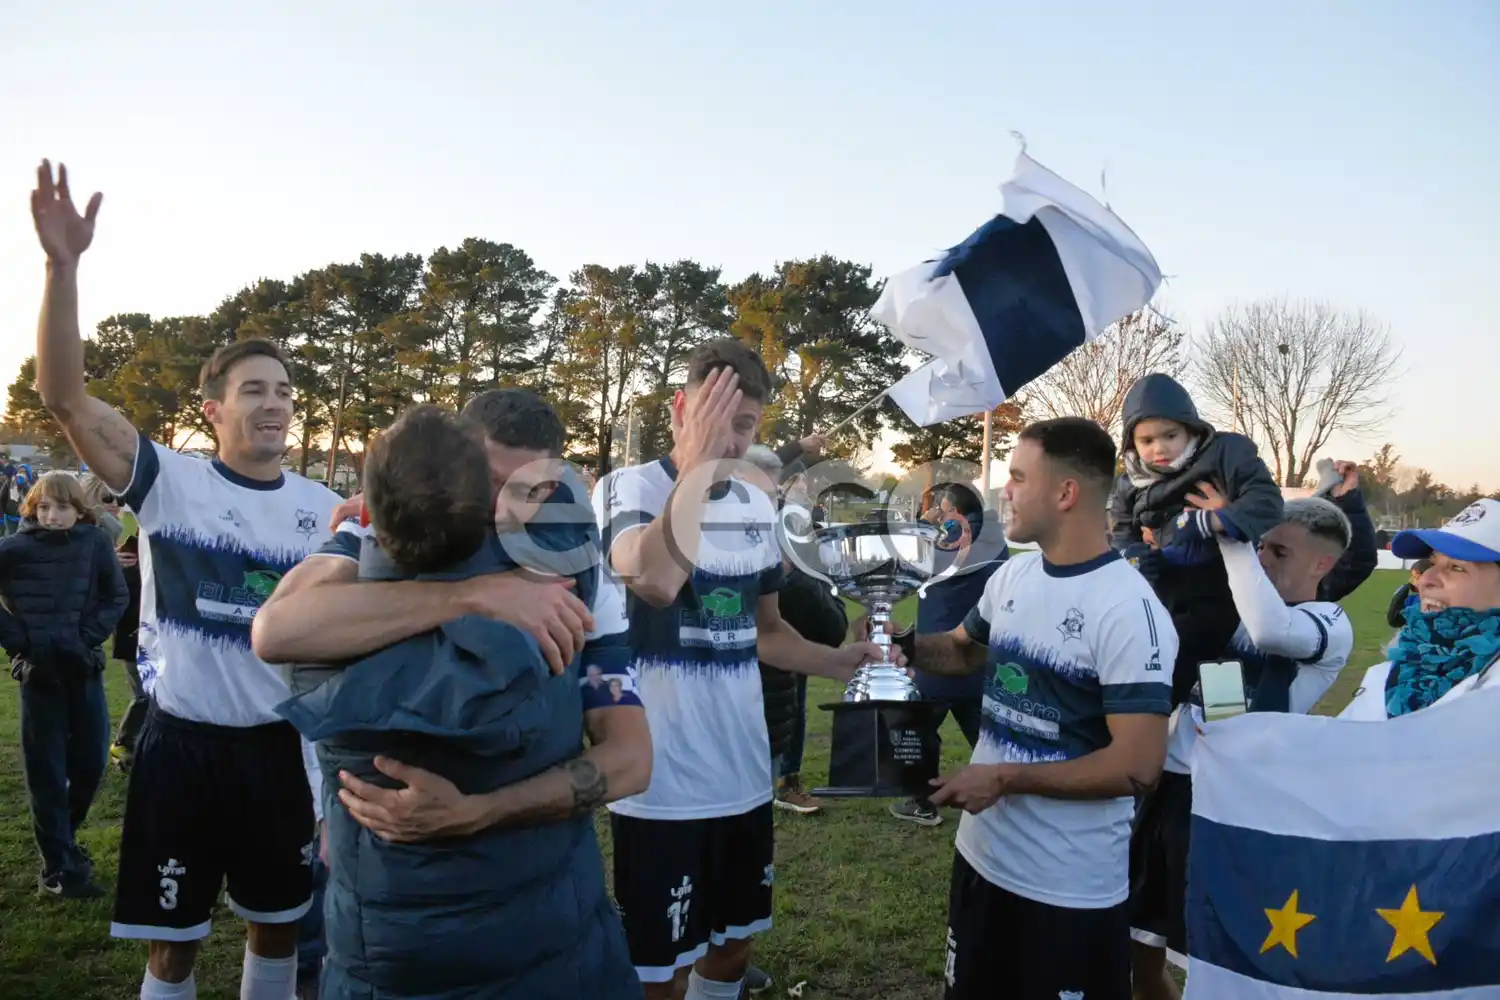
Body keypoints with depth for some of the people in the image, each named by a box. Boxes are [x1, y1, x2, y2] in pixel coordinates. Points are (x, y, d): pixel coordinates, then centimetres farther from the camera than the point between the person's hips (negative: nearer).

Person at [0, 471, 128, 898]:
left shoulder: (95, 542, -1)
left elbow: (117, 597, 5)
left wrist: (88, 637, -7)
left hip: (84, 667, 2)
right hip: (38, 670, -2)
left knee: (91, 761, 10)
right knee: (47, 769, 5)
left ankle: (62, 839, 35)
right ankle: (57, 867, 14)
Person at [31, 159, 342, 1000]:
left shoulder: (328, 509, 1)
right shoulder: (168, 482, -8)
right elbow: (65, 395, -20)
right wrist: (64, 268, -29)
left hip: (279, 744, 3)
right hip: (182, 743, -3)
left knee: (279, 928, 19)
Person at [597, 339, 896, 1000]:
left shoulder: (758, 505, 8)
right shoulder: (630, 488, -11)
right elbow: (656, 581, -34)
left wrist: (839, 663, 3)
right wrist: (699, 463, -27)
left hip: (743, 777, 6)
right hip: (661, 785, -6)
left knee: (733, 946, 22)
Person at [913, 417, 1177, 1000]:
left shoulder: (1128, 610, -22)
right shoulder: (1012, 576, 0)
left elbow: (1138, 766, -25)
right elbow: (966, 650, 18)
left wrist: (1005, 778, -21)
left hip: (1069, 887, -7)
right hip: (982, 855, 7)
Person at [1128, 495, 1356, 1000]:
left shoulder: (1331, 627, -8)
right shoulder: (1234, 607, 12)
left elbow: (1269, 628, -31)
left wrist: (1230, 532, -25)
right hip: (1170, 785, 7)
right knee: (1136, 944, 17)